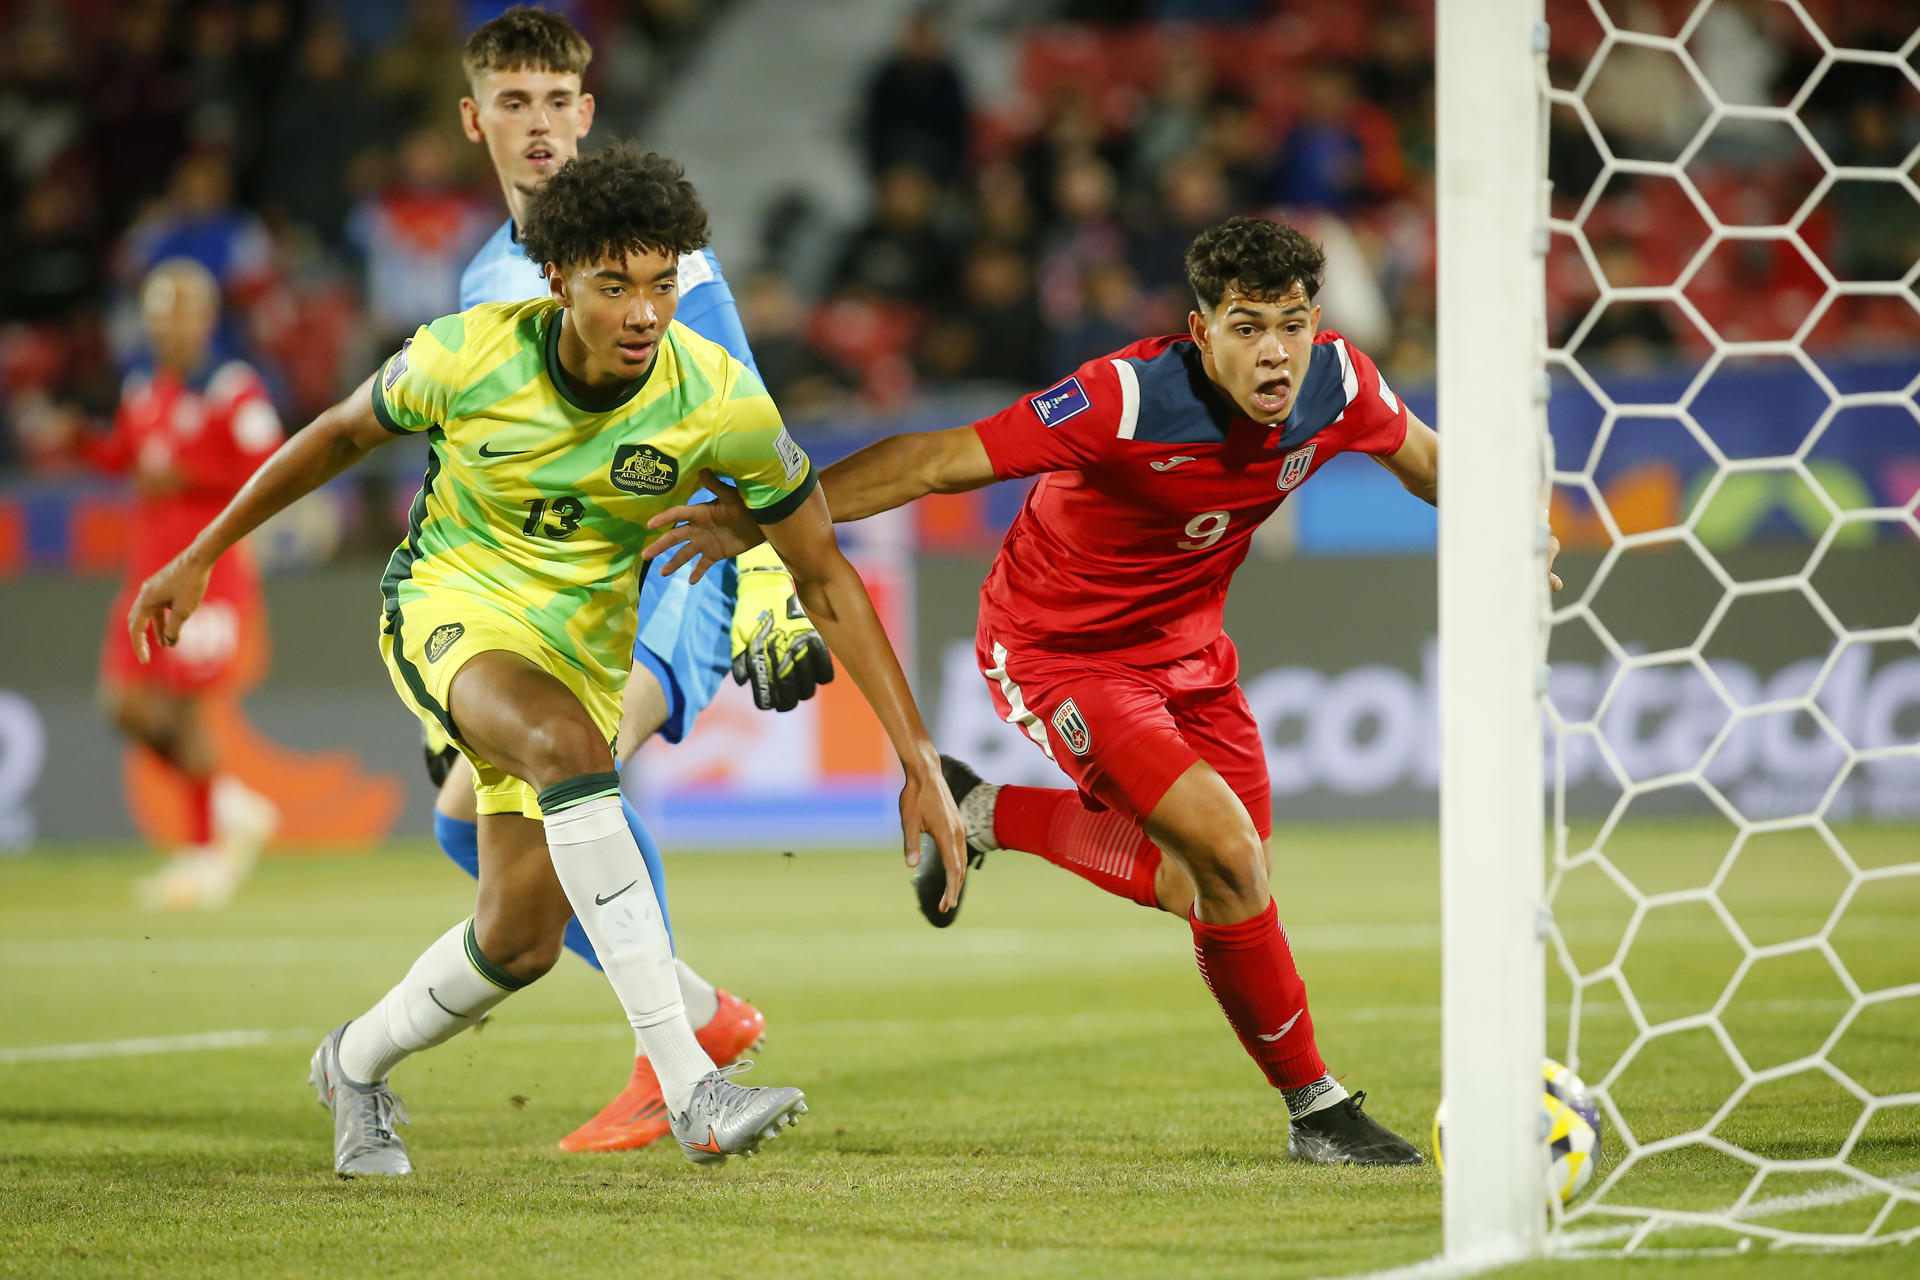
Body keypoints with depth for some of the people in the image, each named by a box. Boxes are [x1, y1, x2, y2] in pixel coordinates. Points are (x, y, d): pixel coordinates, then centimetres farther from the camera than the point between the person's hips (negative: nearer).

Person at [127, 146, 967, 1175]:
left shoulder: (721, 405, -21)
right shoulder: (467, 357, -21)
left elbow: (826, 579, -11)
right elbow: (342, 434, 0)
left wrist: (919, 761, -13)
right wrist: (201, 557, 5)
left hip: (582, 644, 3)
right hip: (451, 604, -3)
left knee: (519, 943, 0)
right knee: (569, 744, -36)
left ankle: (358, 1062, 36)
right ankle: (690, 1091, -42)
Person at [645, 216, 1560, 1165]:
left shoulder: (1338, 384, -15)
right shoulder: (1128, 400, -33)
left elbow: (1423, 459, 9)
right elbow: (940, 462, -31)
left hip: (1182, 645, 7)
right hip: (1059, 651, -7)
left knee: (1203, 887, 11)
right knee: (1228, 853, -21)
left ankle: (987, 817, 31)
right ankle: (1314, 1108, -1)